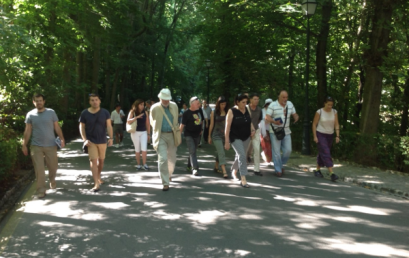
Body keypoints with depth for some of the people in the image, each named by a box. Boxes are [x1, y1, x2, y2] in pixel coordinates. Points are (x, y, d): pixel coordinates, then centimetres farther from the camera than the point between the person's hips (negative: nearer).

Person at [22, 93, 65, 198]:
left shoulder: (51, 112, 0)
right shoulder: (30, 115, 2)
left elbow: (57, 127, 1)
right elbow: (27, 131, 4)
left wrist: (62, 139, -12)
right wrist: (24, 145, 0)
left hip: (51, 145, 1)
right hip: (36, 146, 0)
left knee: (53, 166, 11)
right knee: (39, 169, -2)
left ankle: (52, 180, 42)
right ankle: (41, 190, 5)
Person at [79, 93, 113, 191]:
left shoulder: (105, 112, -3)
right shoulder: (85, 113, -5)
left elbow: (109, 125, -4)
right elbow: (82, 127, 1)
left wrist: (111, 138, -16)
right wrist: (85, 139, -11)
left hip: (102, 141, 2)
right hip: (91, 141, -2)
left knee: (101, 160, 14)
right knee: (93, 160, -11)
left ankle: (98, 177, 38)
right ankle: (96, 183, -14)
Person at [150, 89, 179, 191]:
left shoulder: (174, 106, 2)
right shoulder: (154, 108, -7)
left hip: (172, 135, 4)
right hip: (160, 136, -3)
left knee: (172, 159, 14)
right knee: (163, 159, -13)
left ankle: (169, 174, 45)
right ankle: (165, 183, -8)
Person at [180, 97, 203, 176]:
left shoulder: (199, 111, 6)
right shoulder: (186, 113, -12)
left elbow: (201, 120, 22)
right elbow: (182, 125, -13)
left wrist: (201, 129, 14)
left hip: (197, 135, 6)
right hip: (189, 135, -6)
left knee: (193, 151, 13)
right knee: (192, 151, -13)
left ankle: (189, 166, 26)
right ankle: (195, 169, -17)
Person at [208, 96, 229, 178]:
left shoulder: (228, 112, 1)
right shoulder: (214, 113, -4)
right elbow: (211, 125, 2)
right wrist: (209, 136, 5)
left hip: (225, 135, 3)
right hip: (216, 135, -3)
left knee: (219, 152, 15)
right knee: (221, 153, -11)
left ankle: (216, 167, 33)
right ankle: (224, 171, -16)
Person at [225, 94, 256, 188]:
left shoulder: (247, 110, 0)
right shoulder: (232, 112, -15)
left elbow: (249, 122, 16)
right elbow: (227, 127, -15)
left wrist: (252, 129, -4)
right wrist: (227, 142, -16)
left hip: (246, 138, 6)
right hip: (235, 138, -6)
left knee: (239, 155, 18)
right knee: (242, 155, -17)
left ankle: (234, 170, 45)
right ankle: (243, 180, -15)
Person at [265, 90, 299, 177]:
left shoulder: (290, 104, 4)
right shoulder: (273, 105, -10)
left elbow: (295, 114, 11)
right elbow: (267, 118, -14)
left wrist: (296, 118, -15)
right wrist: (274, 122, -34)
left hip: (286, 132, 4)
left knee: (288, 150, 0)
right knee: (276, 151, -2)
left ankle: (281, 164, 24)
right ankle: (278, 170, 8)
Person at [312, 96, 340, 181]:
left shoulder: (334, 112, -1)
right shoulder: (319, 112, -11)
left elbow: (336, 124, -2)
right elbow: (314, 124, -7)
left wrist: (337, 136, -10)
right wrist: (315, 136, -11)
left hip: (330, 135, 5)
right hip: (320, 135, -5)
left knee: (322, 154, 13)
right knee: (326, 154, -13)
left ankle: (317, 170, 28)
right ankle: (331, 173, -19)